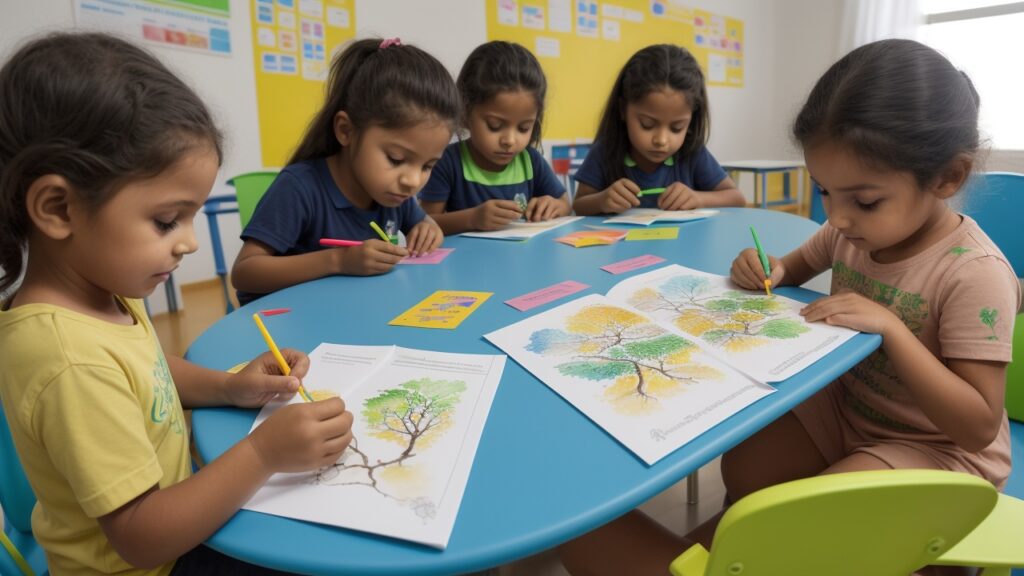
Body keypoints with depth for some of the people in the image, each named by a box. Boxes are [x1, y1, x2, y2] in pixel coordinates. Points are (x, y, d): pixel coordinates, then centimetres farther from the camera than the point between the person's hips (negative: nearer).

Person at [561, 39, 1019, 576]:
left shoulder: (975, 274, -26)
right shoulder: (852, 231, -8)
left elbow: (981, 425, -24)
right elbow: (799, 265, 16)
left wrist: (890, 327, -34)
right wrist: (770, 270, -10)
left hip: (940, 446, -6)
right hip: (845, 407, 6)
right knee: (742, 467, -13)